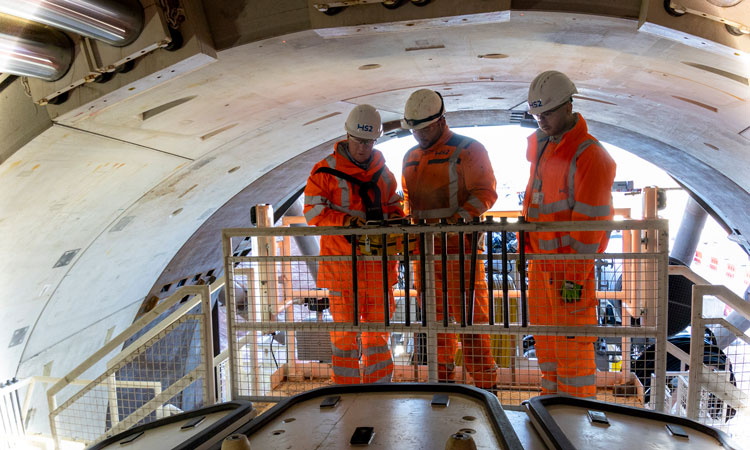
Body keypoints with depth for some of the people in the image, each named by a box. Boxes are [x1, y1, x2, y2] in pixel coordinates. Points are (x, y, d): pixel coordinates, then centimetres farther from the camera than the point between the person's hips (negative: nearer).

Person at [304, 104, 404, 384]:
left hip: (378, 260, 4)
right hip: (341, 261, -4)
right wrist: (345, 220, -21)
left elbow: (393, 204, 21)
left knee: (379, 328, 12)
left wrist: (396, 218, -2)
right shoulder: (326, 170, -4)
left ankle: (379, 388, 27)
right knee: (344, 330, 2)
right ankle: (347, 390, 17)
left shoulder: (382, 170, 11)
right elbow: (312, 211, -6)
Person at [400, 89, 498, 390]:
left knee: (470, 317, -3)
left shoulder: (467, 150, -4)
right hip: (424, 248, 7)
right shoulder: (411, 157, 18)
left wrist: (455, 221, -21)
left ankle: (484, 384, 9)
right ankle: (443, 378, 27)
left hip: (460, 246, -7)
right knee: (434, 317, 13)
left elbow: (485, 193, -10)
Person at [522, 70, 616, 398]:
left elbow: (590, 221, -18)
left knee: (572, 341, 2)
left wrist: (574, 275, -17)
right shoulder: (541, 145, 10)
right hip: (540, 259, 9)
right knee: (544, 335, 18)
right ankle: (553, 396, 34)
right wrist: (527, 244, 20)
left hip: (570, 262, -8)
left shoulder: (589, 155, -17)